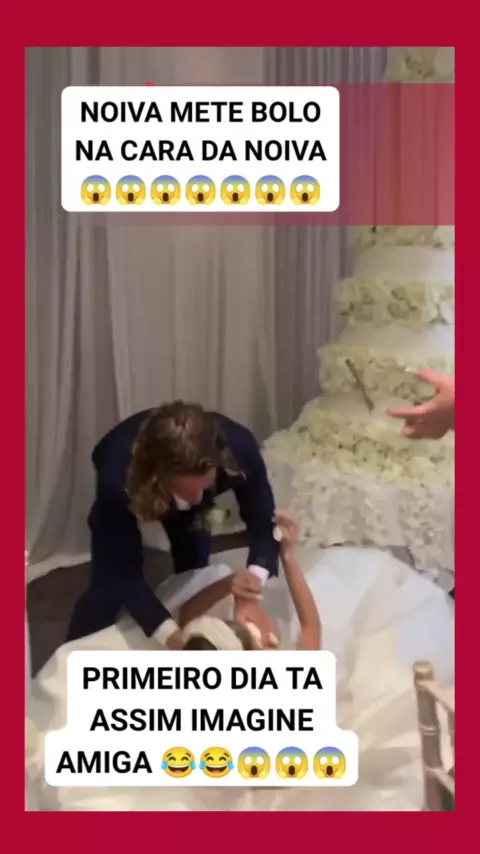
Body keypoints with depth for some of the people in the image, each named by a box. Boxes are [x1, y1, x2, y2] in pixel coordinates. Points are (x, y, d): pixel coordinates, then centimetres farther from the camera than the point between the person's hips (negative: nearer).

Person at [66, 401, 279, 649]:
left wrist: (251, 592, -49)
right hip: (134, 489, -2)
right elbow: (125, 574, -38)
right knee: (109, 585, -5)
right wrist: (172, 636, -50)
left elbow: (263, 524, -30)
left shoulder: (239, 449, -43)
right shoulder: (117, 474, -47)